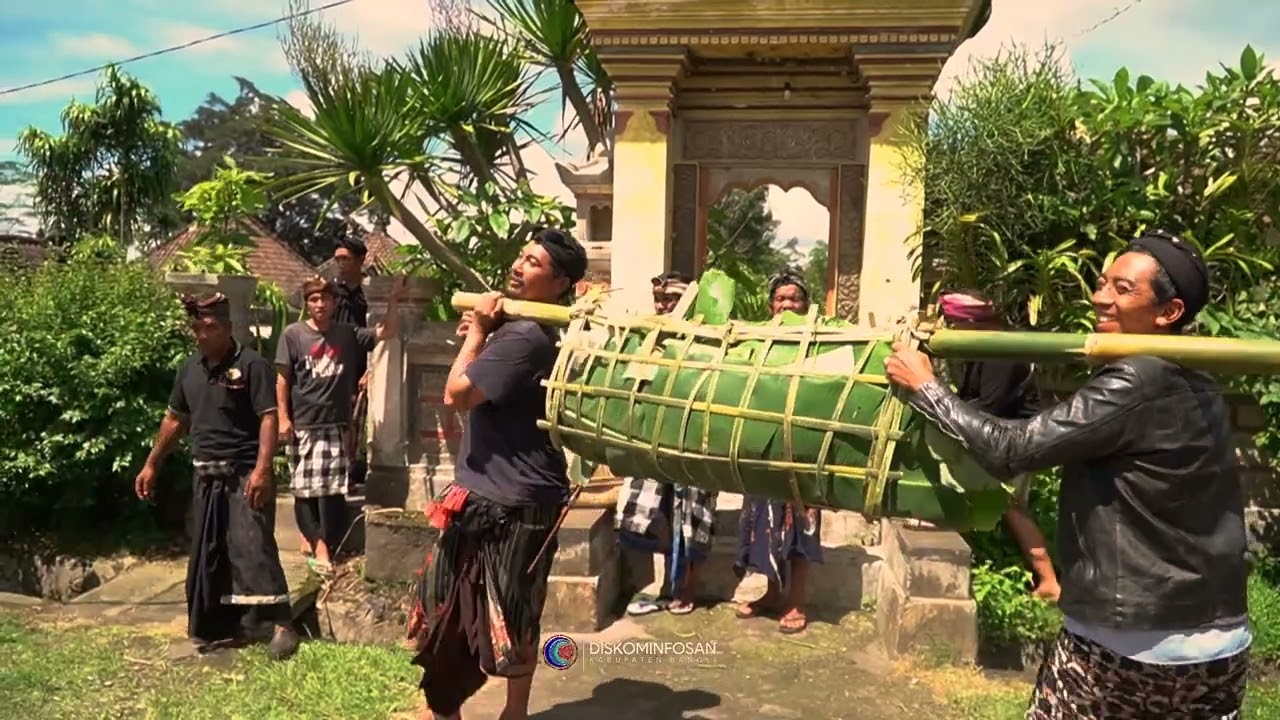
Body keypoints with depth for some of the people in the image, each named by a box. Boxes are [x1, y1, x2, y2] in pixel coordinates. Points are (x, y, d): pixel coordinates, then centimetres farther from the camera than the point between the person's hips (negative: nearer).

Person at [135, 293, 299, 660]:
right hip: (207, 478, 8)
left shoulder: (251, 364, -11)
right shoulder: (190, 368, 11)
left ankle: (283, 625, -7)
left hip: (245, 476, -8)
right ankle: (224, 627, 26)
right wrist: (151, 465, 22)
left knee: (253, 548, -13)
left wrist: (263, 469, -28)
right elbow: (175, 419, 21)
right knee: (207, 555, 13)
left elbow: (269, 418, -18)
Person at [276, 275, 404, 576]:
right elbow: (282, 379, 0)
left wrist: (393, 299, -8)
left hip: (336, 424, 1)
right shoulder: (293, 334, -2)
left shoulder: (348, 334, 4)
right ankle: (318, 542, 20)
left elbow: (387, 332, 3)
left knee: (332, 489, -1)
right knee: (304, 489, 5)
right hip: (302, 424, -1)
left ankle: (322, 546, 5)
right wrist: (283, 418, -6)